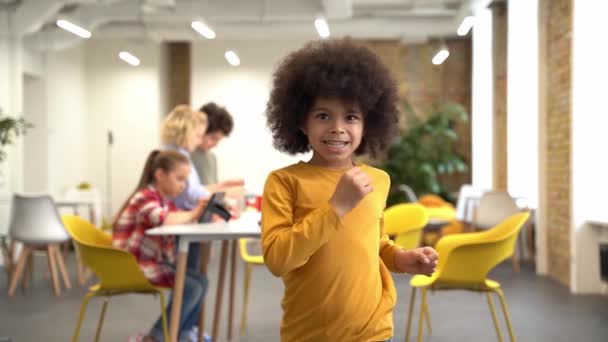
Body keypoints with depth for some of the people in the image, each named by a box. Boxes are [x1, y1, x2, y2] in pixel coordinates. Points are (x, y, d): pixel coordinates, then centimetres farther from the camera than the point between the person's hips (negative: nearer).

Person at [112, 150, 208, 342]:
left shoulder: (165, 200, 14)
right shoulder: (144, 197, -16)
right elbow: (164, 220, -36)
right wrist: (193, 214, -23)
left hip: (154, 263, 10)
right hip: (134, 266, -9)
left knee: (200, 281, 2)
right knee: (192, 287, -17)